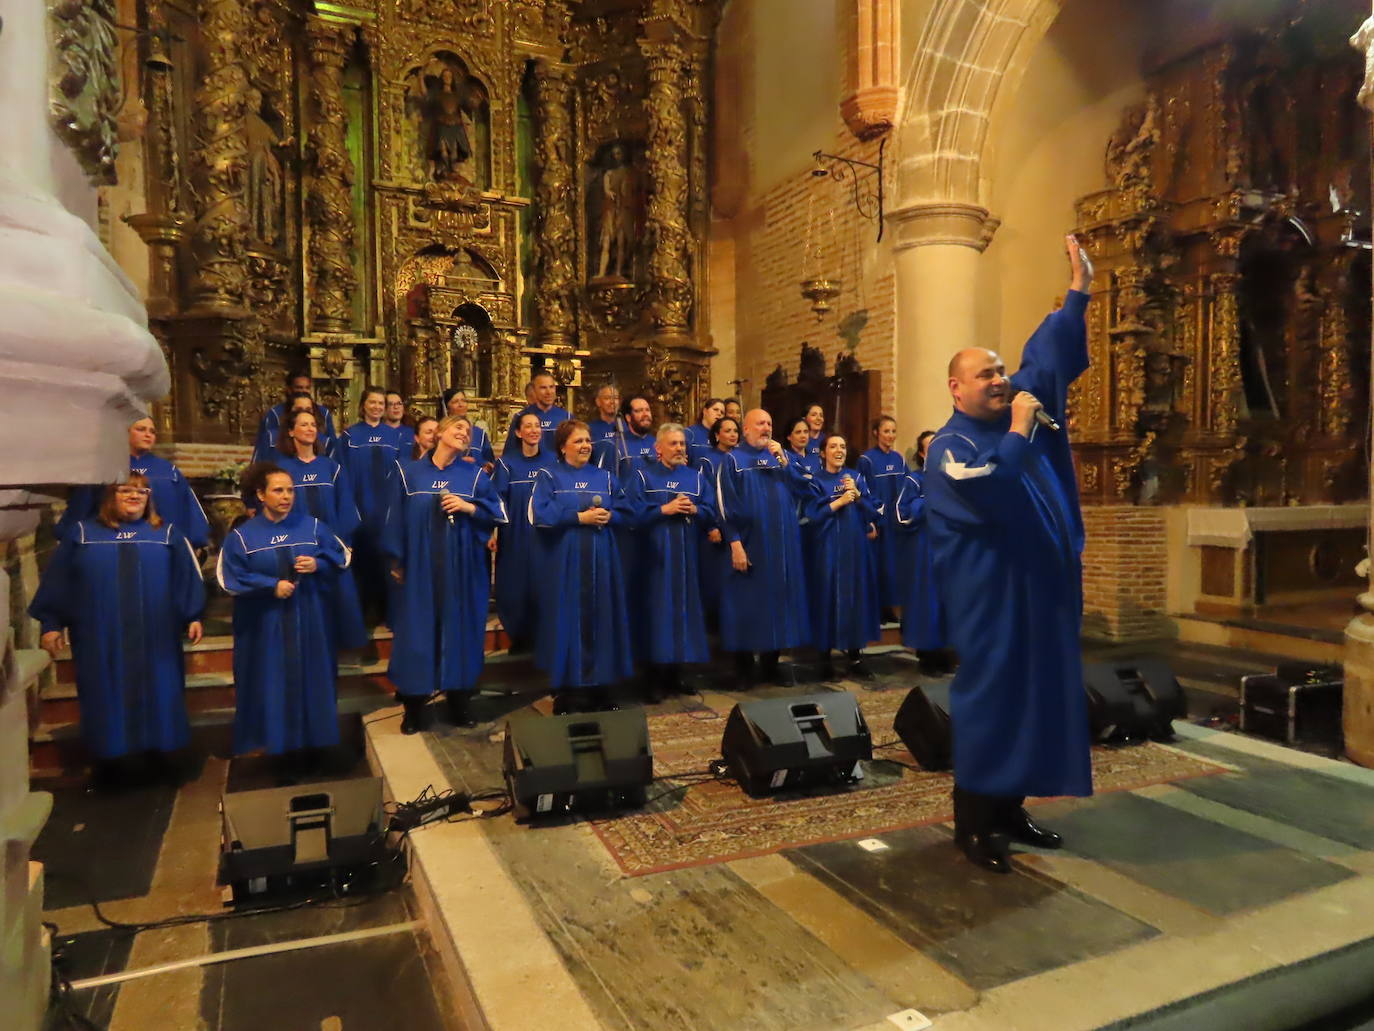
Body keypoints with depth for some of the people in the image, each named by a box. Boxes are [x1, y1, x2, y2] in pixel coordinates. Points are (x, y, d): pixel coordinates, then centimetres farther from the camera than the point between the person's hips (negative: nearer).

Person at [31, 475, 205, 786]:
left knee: (156, 697, 3)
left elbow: (186, 578, 6)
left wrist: (193, 616, -1)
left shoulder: (167, 534, 8)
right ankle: (111, 761, 17)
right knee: (108, 701, 5)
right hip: (101, 641, 0)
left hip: (154, 641, 0)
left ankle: (157, 755, 13)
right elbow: (57, 582, 8)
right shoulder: (82, 533, 8)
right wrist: (50, 623, 3)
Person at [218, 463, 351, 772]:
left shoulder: (312, 526, 1)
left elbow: (341, 555, 6)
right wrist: (271, 586, -17)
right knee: (276, 685, 3)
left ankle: (310, 746, 19)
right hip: (267, 625, -1)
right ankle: (285, 751, 15)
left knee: (311, 680, 6)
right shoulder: (242, 536, -2)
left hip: (310, 621, 1)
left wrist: (318, 564, -14)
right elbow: (231, 578, -5)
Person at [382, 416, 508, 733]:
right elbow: (396, 518, 5)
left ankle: (460, 703, 16)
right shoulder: (408, 472, 5)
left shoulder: (475, 474, 6)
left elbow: (498, 512, 3)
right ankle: (414, 708, 12)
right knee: (417, 629, 2)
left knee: (459, 628, 5)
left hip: (461, 567, 1)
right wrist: (395, 560, 2)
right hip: (419, 566, 0)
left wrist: (468, 507, -13)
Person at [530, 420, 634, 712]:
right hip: (565, 561, -4)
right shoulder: (548, 476, 1)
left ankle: (600, 691, 15)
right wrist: (580, 517, -16)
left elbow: (624, 511, 10)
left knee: (600, 618, 5)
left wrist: (608, 516, -11)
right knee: (569, 621, -3)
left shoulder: (605, 477, 13)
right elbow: (541, 516, -11)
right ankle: (568, 694, 7)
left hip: (600, 559, 4)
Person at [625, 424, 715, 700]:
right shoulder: (642, 475, 2)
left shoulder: (696, 476, 13)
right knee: (656, 612, -5)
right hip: (655, 556, -4)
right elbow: (633, 513, -9)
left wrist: (694, 509, -12)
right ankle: (652, 680, 2)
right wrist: (664, 509, -16)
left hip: (686, 556, 4)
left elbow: (711, 512, 7)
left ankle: (674, 674, 16)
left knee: (683, 610, 5)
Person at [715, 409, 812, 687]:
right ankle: (744, 670, 11)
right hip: (749, 544, -4)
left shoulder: (781, 457, 14)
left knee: (778, 602, 8)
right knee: (746, 605, 0)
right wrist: (735, 543, -18)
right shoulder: (732, 461, -1)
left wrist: (784, 461, -8)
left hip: (782, 545, 5)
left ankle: (771, 664, 20)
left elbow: (804, 489, 2)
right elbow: (725, 506, -9)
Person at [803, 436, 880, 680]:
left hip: (855, 547, 4)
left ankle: (855, 657, 14)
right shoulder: (815, 480, 0)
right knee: (828, 598, -3)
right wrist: (840, 502, -15)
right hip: (827, 549, -4)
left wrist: (856, 494, -10)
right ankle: (825, 658, 8)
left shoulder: (856, 477, 11)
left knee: (855, 597, 5)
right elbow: (811, 516, -11)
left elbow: (873, 513, 5)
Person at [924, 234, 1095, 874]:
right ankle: (972, 822, 9)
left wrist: (1079, 290, 8)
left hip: (1039, 586, 8)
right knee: (990, 696, -3)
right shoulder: (951, 446, -12)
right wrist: (1019, 433, -19)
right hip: (991, 593, -8)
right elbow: (992, 493, -28)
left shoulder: (1017, 409, 10)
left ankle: (1009, 808, 24)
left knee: (1036, 694, 12)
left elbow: (1048, 357, 14)